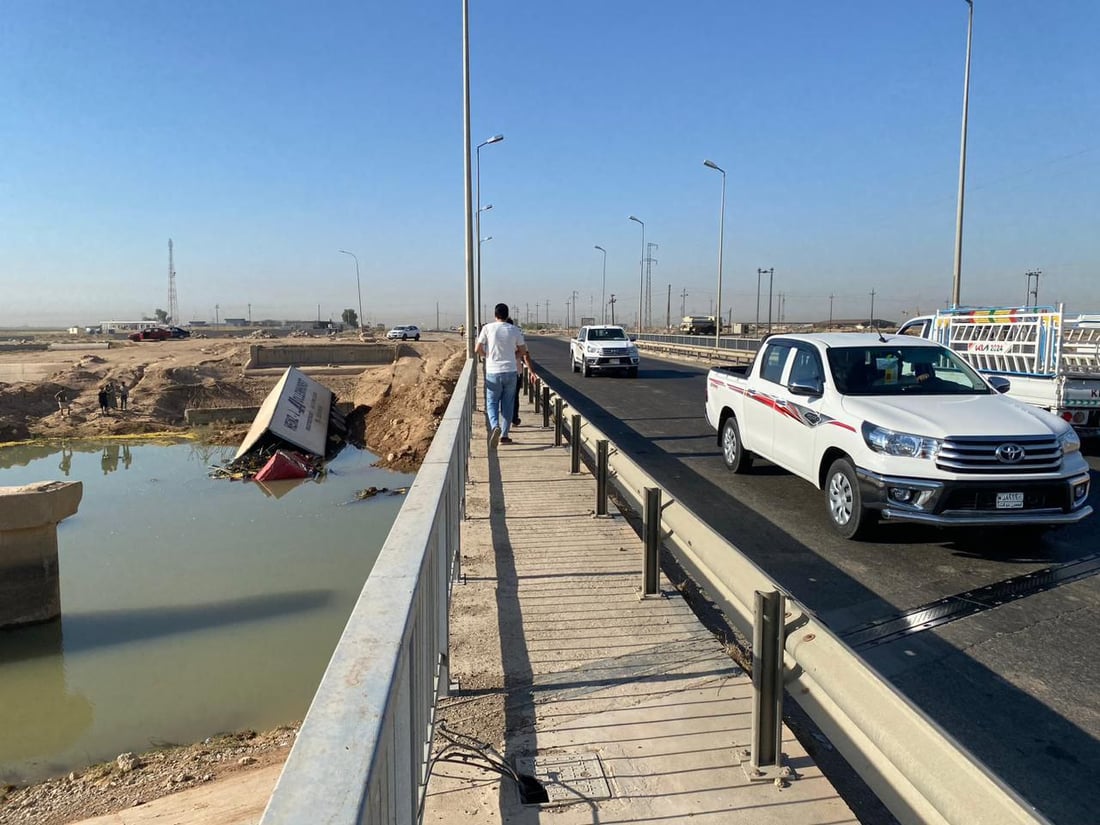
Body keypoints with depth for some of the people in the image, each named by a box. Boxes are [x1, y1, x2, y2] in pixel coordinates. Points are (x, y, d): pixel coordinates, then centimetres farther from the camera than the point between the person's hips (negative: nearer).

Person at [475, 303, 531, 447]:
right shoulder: (514, 329, 1)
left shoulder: (488, 328, -5)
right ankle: (504, 435, 12)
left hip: (493, 372, -1)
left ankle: (495, 426, -19)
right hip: (510, 372, 1)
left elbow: (478, 349, -4)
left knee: (492, 403, 7)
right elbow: (523, 351, 8)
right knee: (508, 404, 11)